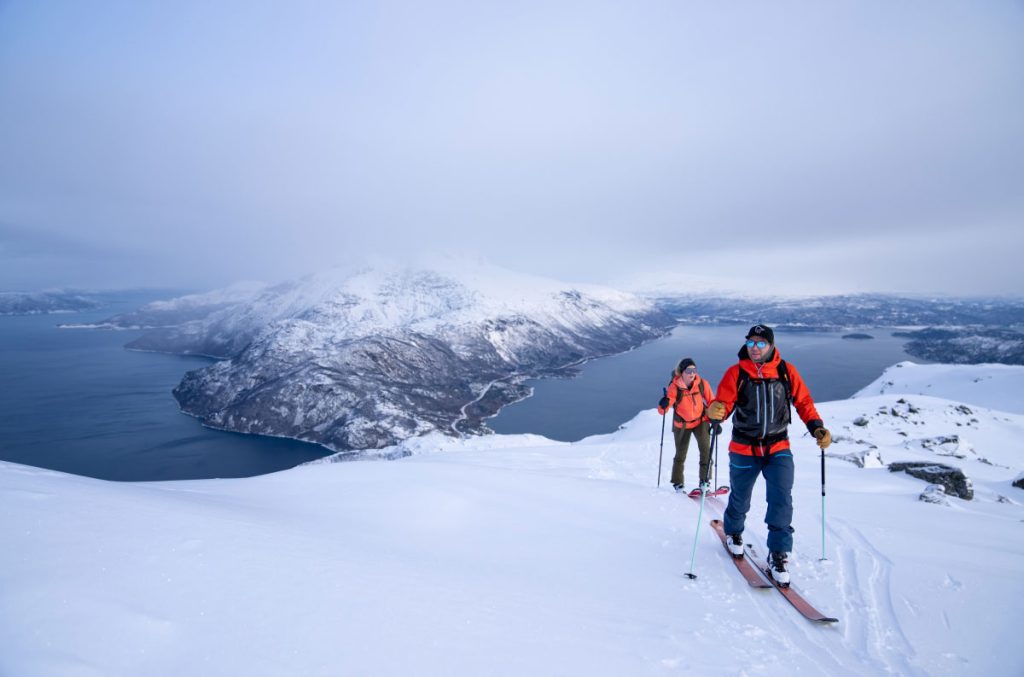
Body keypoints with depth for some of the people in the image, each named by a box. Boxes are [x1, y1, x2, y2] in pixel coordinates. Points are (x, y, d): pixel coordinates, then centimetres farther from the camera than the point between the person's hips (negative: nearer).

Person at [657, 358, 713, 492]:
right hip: (681, 424, -1)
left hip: (700, 421, 1)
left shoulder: (702, 384, -19)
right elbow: (662, 411, -27)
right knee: (680, 455, 10)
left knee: (706, 449, -17)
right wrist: (663, 404, -48)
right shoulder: (674, 387, -24)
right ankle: (677, 483, 28)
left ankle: (705, 480, 0)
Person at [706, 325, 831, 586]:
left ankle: (778, 554, 5)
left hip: (778, 448, 1)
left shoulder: (786, 371, -2)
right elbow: (723, 401, -14)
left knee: (781, 500, -11)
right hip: (744, 449, 0)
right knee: (740, 498, 16)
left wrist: (817, 427, -7)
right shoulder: (736, 372, -7)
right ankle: (733, 532, 44)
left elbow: (803, 401, 6)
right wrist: (716, 412, -37)